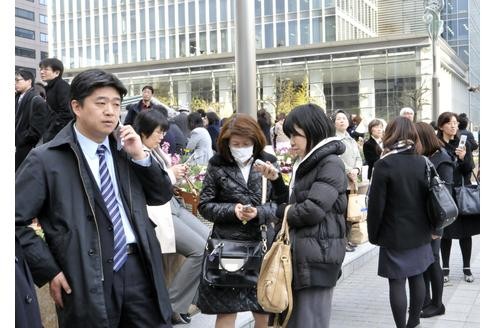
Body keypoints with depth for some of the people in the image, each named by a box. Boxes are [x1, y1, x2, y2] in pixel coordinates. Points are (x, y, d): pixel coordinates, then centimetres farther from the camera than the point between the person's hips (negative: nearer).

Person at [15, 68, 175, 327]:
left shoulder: (123, 148, 9)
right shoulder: (46, 159, -7)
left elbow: (162, 197, 12)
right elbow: (15, 220, -6)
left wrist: (140, 156, -2)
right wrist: (48, 271, -9)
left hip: (139, 268, 5)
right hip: (87, 279, -4)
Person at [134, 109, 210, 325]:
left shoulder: (155, 151, 13)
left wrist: (177, 174, 3)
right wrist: (170, 175, -12)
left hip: (172, 204, 9)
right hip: (155, 212, -9)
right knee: (200, 249, -16)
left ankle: (194, 296, 11)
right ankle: (170, 305, -4)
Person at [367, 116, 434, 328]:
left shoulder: (384, 164, -14)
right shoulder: (423, 162, 0)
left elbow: (376, 203, -13)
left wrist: (373, 233, -2)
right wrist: (429, 227, 17)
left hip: (394, 234, -5)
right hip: (419, 232, 5)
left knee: (397, 282, 2)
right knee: (417, 278, 15)